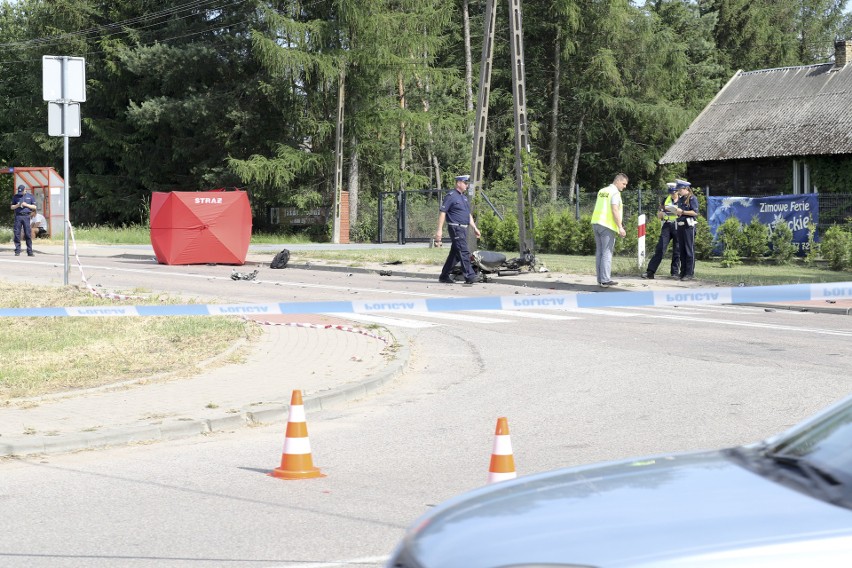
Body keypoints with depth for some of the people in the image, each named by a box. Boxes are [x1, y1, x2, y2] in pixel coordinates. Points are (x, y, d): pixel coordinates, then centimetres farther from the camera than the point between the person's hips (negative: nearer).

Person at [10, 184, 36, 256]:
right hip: (18, 216, 1)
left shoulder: (30, 197, 9)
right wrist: (17, 205, -7)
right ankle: (17, 251, 0)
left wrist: (26, 205, -8)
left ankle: (29, 252, -2)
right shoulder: (15, 197, 11)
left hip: (26, 216, -1)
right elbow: (12, 207, 13)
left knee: (28, 234, -4)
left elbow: (34, 207, 8)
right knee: (17, 234, -3)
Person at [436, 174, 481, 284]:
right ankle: (469, 276, -17)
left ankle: (444, 276, 17)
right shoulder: (451, 196, -8)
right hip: (456, 228, -9)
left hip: (463, 229, 9)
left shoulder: (464, 197, 19)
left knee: (455, 253, 11)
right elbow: (442, 213, -12)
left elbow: (469, 214, 26)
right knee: (464, 252, -14)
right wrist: (439, 230, -17)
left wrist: (474, 228, 20)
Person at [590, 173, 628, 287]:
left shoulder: (602, 191, 17)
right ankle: (605, 280, -11)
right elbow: (615, 210, -18)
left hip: (596, 222, 8)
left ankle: (600, 279, 9)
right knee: (607, 253, -7)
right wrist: (620, 227, -18)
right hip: (607, 225, -8)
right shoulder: (615, 193, -9)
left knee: (599, 252, 9)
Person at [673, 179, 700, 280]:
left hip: (689, 226, -8)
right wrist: (677, 212, 4)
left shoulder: (692, 198, -6)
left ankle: (690, 273, -5)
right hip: (680, 225, 8)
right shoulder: (680, 199, 17)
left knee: (689, 250, -6)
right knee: (682, 250, 10)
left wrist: (682, 212, -13)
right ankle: (683, 272, 16)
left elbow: (695, 212, -13)